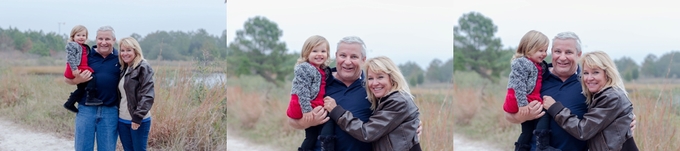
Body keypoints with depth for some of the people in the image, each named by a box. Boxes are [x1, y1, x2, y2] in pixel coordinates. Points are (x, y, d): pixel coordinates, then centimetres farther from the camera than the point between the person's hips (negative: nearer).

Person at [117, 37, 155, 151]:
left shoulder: (143, 68, -9)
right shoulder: (123, 69, 13)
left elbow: (147, 95, -17)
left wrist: (138, 117, -21)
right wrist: (117, 113, 10)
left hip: (138, 120, -7)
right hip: (122, 120, 7)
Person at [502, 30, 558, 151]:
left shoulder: (539, 65, 17)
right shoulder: (521, 63, -15)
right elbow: (518, 85, -22)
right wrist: (522, 104, -26)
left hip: (531, 100, 10)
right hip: (523, 101, -10)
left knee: (528, 129, 13)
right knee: (543, 114, -18)